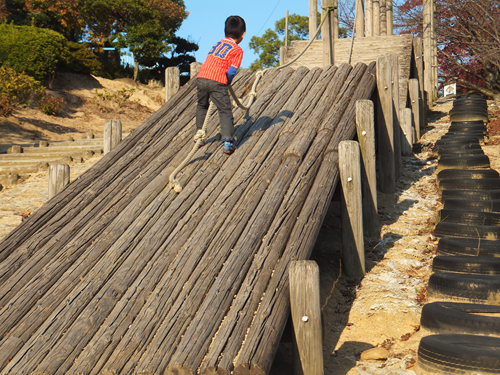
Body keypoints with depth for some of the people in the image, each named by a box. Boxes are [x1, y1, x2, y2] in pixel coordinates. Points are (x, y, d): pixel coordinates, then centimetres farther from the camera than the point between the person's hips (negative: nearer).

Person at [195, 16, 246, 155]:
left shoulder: (218, 43, 23)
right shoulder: (237, 50, 5)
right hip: (217, 81, -5)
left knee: (202, 106, 26)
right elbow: (231, 71, -6)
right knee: (225, 111, 2)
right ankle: (227, 141, -9)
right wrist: (226, 84, 11)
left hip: (201, 78, 5)